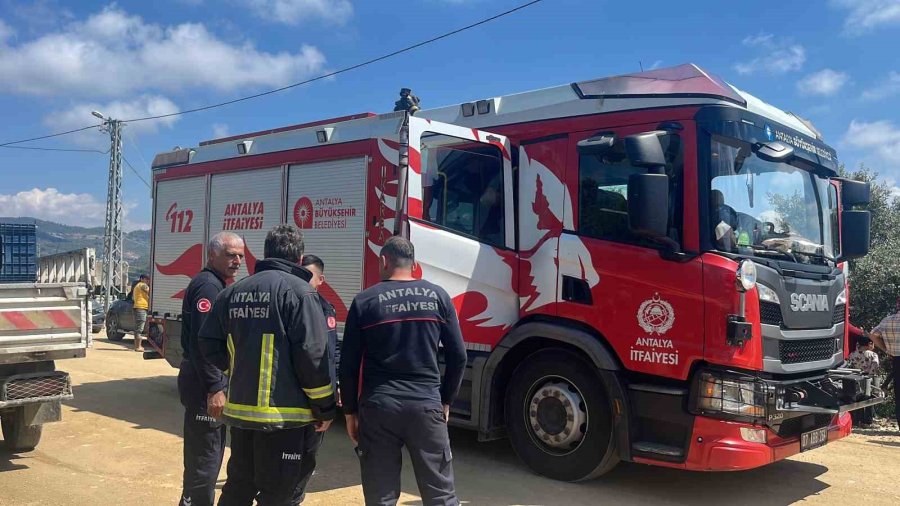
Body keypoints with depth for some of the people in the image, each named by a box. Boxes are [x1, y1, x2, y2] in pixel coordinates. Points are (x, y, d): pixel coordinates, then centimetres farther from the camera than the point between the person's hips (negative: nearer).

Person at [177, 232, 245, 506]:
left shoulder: (217, 285, 16)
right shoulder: (208, 285, -16)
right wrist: (215, 388, -26)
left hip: (208, 380, 11)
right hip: (205, 383, -11)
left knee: (208, 453, 21)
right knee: (205, 457, -4)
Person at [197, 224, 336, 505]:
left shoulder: (233, 292, 10)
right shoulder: (298, 291, -11)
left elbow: (209, 344, 13)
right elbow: (312, 355, -16)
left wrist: (214, 388, 27)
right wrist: (324, 408, -6)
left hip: (239, 408, 7)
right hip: (283, 412, -6)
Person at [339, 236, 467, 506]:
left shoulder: (365, 301, 0)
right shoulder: (438, 296, 4)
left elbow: (349, 364, 1)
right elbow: (457, 356, 3)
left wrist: (350, 411, 11)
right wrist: (446, 400, 15)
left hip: (378, 407, 0)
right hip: (427, 405, 1)